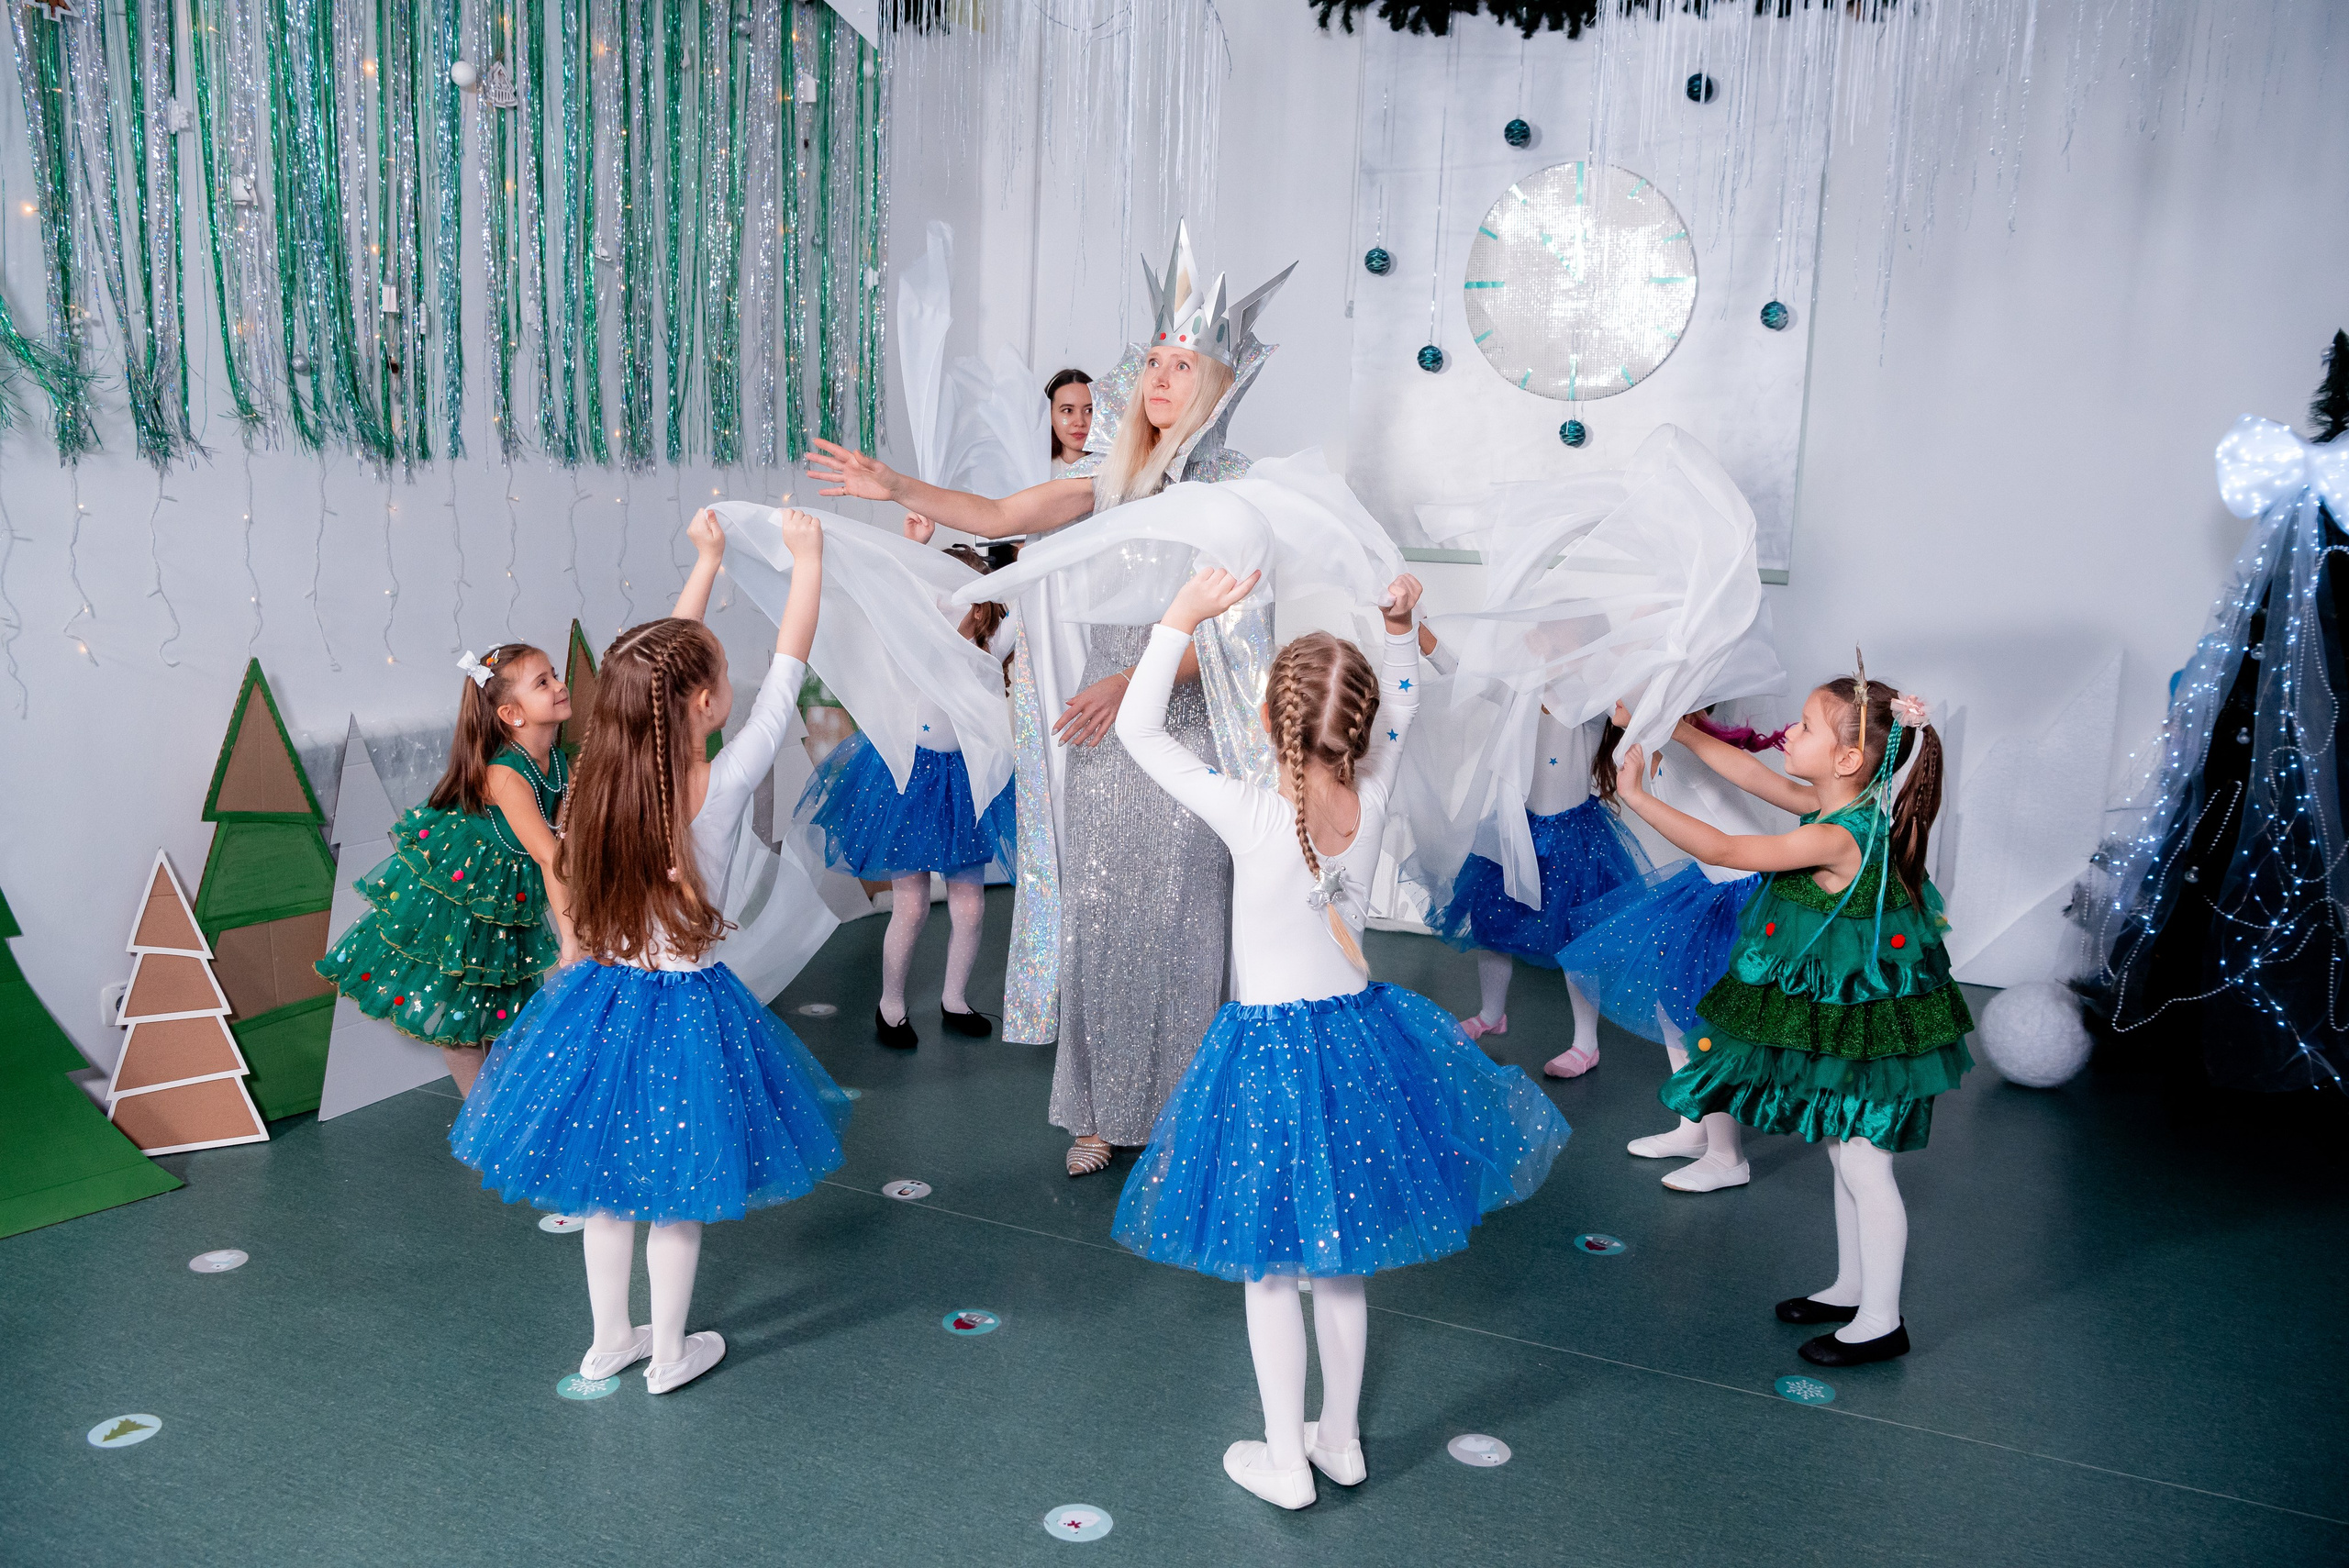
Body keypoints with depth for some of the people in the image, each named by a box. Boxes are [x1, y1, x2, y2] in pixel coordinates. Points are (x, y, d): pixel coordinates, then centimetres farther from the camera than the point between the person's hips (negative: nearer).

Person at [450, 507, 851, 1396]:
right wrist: (807, 558, -1)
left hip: (604, 992, 5)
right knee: (676, 1191, 12)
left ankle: (609, 1341, 36)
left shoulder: (613, 768, -8)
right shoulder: (723, 783, -21)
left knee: (607, 1182, 19)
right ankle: (670, 1354, 29)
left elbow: (660, 662, 5)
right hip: (684, 1007, -5)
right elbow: (786, 673, -12)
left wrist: (707, 560, 15)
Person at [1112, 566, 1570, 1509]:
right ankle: (1341, 1441, 36)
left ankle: (1286, 1465, 26)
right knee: (1338, 1258, 21)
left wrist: (1184, 617, -20)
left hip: (1269, 1052, -5)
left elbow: (1138, 729, -18)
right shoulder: (1373, 800, -10)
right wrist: (1399, 628, 6)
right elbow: (1399, 711, 12)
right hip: (1360, 1039, 5)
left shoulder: (1252, 818, -23)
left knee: (1268, 1267, 12)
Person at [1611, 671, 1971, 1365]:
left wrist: (1637, 797, -25)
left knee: (1864, 1170, 5)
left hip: (1856, 1030, -10)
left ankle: (1880, 1320, 20)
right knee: (1846, 1158, 22)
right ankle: (1850, 1289, 38)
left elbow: (1721, 850, -31)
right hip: (1838, 1020, 10)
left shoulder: (1838, 840, -30)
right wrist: (1677, 727, 5)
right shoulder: (1836, 807, -3)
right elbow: (1752, 773, 9)